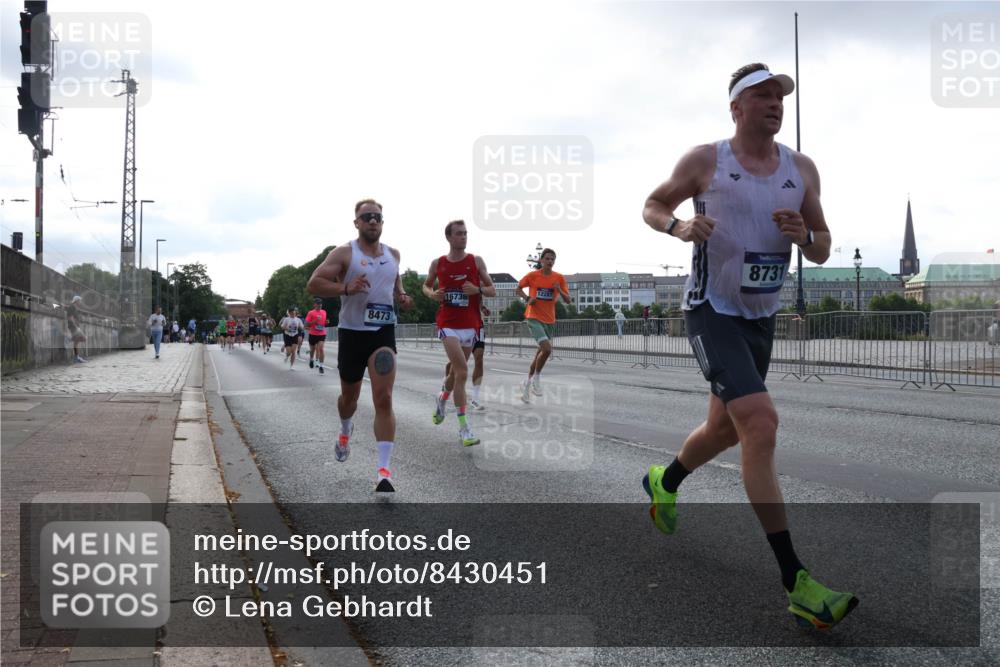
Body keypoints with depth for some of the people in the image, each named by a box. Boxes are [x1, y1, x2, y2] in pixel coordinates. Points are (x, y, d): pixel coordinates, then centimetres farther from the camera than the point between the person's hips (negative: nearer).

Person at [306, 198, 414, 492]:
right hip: (351, 332, -1)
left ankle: (384, 472, -17)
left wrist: (402, 297, 5)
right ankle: (345, 432, 53)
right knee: (349, 396, 17)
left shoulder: (393, 254, 8)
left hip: (383, 333, 1)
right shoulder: (344, 253, -6)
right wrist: (346, 288, -27)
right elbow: (313, 284, -12)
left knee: (384, 399, -14)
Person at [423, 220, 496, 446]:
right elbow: (426, 285, 19)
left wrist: (477, 289, -17)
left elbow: (492, 290, 4)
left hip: (470, 324, 2)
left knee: (456, 371, 16)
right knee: (462, 372, -17)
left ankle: (442, 398, 49)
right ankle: (464, 427, -13)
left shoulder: (476, 261, 0)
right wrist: (432, 294, -4)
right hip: (448, 324, -2)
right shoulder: (438, 264, 2)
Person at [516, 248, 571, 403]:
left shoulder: (559, 278, 1)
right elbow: (518, 289, 10)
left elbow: (568, 300, 1)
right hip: (534, 318, -4)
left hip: (550, 320, 4)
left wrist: (560, 291, -18)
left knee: (540, 353, 11)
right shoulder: (533, 275, -5)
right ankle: (536, 378, 0)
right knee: (547, 348, -23)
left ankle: (527, 384, 29)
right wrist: (527, 298, -9)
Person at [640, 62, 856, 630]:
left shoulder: (802, 169, 5)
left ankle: (664, 483, 51)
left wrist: (804, 234, -15)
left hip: (762, 317, 7)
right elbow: (653, 206, 7)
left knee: (727, 429, 19)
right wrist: (678, 226, -16)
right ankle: (795, 582, -21)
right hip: (712, 312, -6)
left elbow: (822, 253, 9)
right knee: (761, 422, -22)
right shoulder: (704, 161, -6)